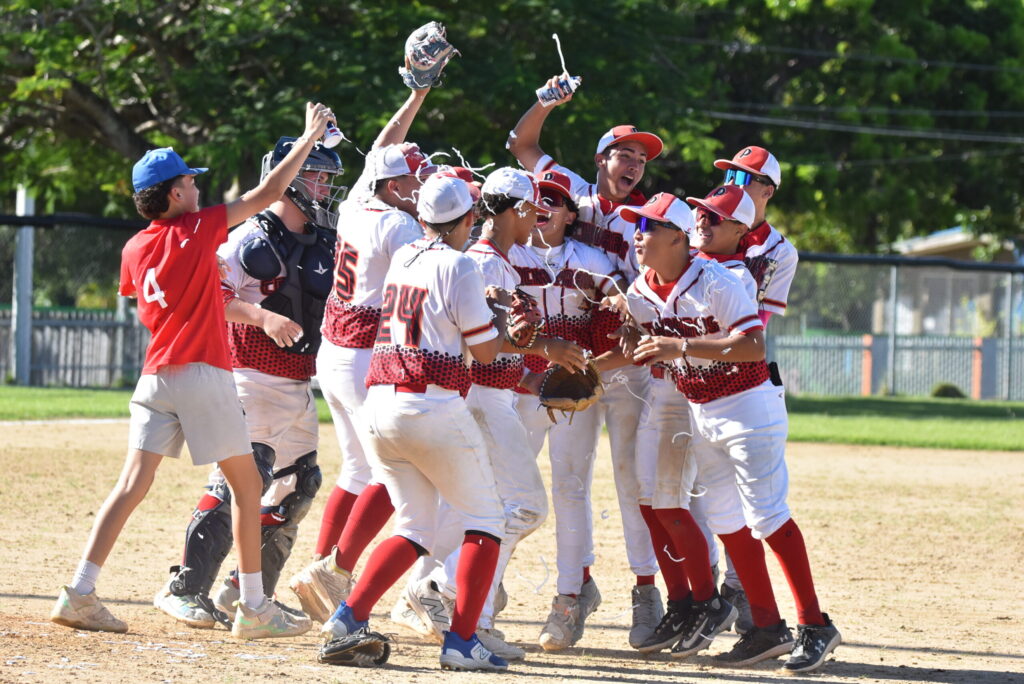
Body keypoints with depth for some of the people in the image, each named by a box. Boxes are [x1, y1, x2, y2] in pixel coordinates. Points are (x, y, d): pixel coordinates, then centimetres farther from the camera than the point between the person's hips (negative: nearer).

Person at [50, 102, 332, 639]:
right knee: (246, 485, 6)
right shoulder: (198, 231, -5)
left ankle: (79, 594, -8)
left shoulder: (135, 250, 9)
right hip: (204, 374, -5)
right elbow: (268, 193, -2)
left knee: (133, 484, 2)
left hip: (154, 377, 5)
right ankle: (254, 609, 6)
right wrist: (310, 137, 10)